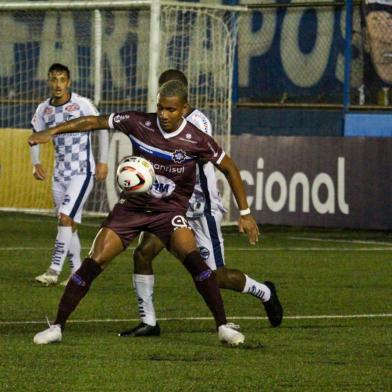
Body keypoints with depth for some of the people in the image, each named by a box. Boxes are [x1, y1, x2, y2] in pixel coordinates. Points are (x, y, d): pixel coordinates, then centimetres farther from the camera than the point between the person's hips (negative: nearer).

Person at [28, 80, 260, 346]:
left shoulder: (196, 140, -14)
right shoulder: (140, 124, -12)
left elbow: (229, 168, -1)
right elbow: (95, 122, -3)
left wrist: (245, 212, -1)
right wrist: (52, 131, -10)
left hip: (170, 209, -1)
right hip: (132, 205, 2)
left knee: (193, 258, -27)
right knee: (93, 264, -9)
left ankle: (222, 326, -17)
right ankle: (57, 327, 3)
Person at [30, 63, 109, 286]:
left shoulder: (82, 104, -11)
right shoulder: (43, 110, 3)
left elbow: (102, 128, -2)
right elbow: (35, 136, 17)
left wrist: (103, 161, -3)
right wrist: (36, 163, 2)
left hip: (82, 172, -6)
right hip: (60, 174, 6)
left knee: (66, 218, -19)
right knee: (70, 224, 9)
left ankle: (54, 271, -22)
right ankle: (77, 273, 18)